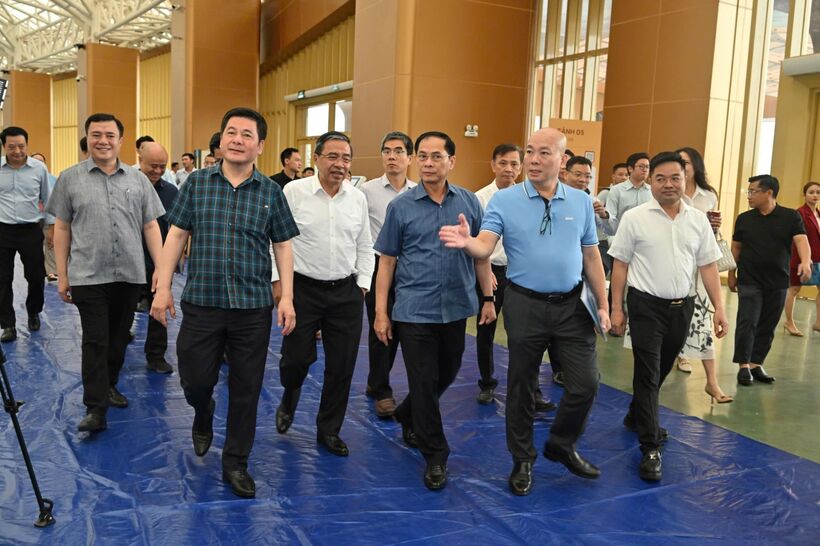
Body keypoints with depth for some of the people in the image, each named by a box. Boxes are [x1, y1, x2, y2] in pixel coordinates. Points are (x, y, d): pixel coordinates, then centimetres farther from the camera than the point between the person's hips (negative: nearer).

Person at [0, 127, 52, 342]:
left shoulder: (39, 168, -2)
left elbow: (47, 199, 9)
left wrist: (51, 228, 9)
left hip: (31, 231, 0)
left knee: (36, 277, 8)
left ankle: (33, 314, 34)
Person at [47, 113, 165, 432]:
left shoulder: (138, 179, 8)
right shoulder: (70, 178, 3)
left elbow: (150, 226, 8)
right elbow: (62, 228, 5)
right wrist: (62, 275, 3)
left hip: (130, 274, 2)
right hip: (88, 276, -2)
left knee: (118, 339, 13)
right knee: (95, 342, -3)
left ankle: (109, 385, 32)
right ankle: (95, 409, 1)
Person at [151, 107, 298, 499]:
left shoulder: (271, 192, 2)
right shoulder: (197, 182, 3)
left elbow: (283, 246, 5)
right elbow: (176, 235, 5)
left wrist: (287, 297, -3)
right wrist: (163, 287, 0)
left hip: (253, 307, 0)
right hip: (201, 303, 0)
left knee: (246, 390, 7)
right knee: (195, 381, 6)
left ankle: (235, 463, 24)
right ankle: (203, 416, 43)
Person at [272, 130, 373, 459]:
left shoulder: (358, 198, 5)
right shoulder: (294, 192, -5)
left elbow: (364, 247, 12)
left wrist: (363, 284, 6)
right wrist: (277, 279, -5)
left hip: (346, 292, 3)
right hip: (303, 289, -3)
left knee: (342, 366, 6)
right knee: (297, 357, 2)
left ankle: (329, 430, 24)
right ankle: (288, 402, 37)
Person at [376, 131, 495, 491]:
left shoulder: (469, 202, 2)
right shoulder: (401, 207, -2)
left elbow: (482, 255, 8)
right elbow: (387, 261, 0)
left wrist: (488, 298, 6)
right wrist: (381, 312, -3)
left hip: (456, 307, 3)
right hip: (414, 310, -3)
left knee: (447, 374, 17)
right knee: (424, 382, 1)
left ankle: (407, 417, 44)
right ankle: (435, 456, 17)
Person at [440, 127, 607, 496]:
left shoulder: (581, 202, 4)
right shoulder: (504, 200, -5)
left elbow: (591, 256, 7)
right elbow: (485, 246, -18)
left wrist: (602, 305, 6)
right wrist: (467, 242, -41)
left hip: (572, 305, 2)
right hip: (525, 304, -2)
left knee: (585, 384, 4)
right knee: (521, 385, 10)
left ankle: (562, 445, 31)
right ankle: (522, 460, 30)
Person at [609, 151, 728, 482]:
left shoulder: (698, 220, 5)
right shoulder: (635, 218, -5)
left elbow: (708, 266, 8)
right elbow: (620, 265, -3)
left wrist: (719, 308, 2)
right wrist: (617, 308, -4)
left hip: (682, 307, 4)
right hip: (647, 306, -4)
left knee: (662, 371, 17)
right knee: (647, 374, -5)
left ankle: (636, 417, 40)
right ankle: (650, 448, 0)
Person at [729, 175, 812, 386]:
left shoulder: (791, 217, -1)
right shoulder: (744, 219, 3)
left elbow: (801, 240, -13)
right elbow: (736, 248, 10)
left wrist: (805, 262, -31)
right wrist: (731, 274, 10)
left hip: (778, 283, 1)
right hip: (749, 281, -1)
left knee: (767, 326, 8)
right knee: (747, 323, -7)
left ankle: (756, 364, 19)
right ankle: (744, 366, 1)